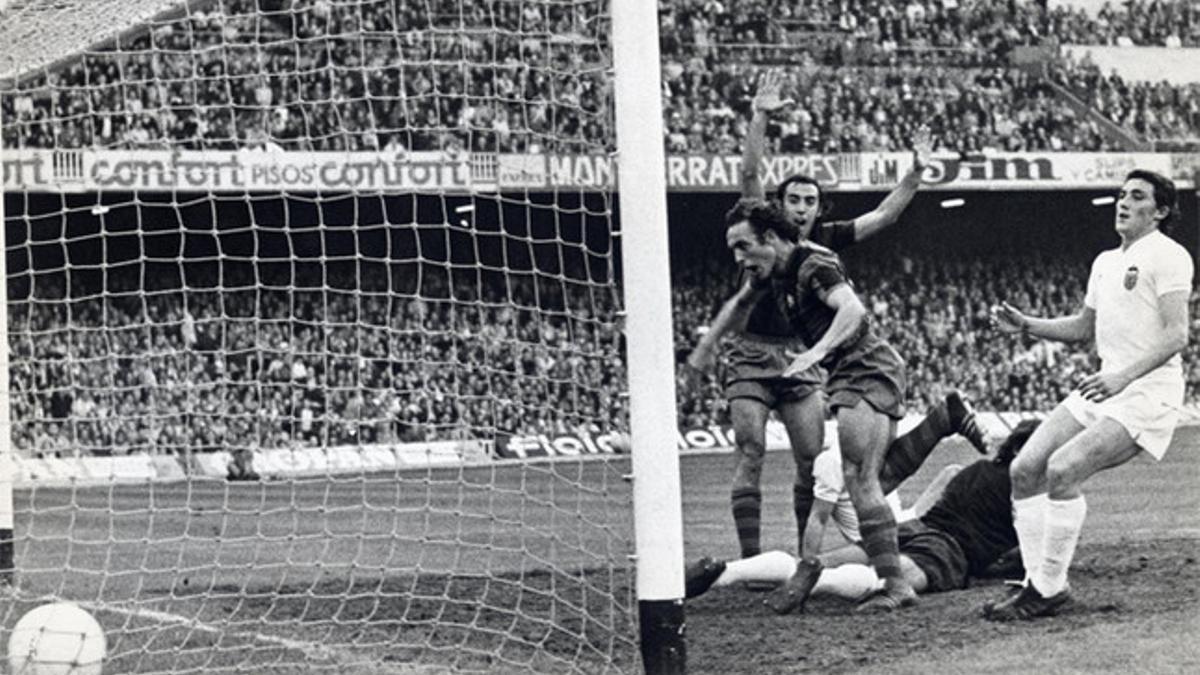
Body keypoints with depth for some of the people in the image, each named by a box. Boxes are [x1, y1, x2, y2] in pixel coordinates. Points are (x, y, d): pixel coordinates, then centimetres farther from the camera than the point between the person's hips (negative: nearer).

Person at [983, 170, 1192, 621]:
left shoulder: (1168, 256, -8)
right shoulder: (1105, 262, 18)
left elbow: (1176, 334, -17)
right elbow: (1084, 327, 28)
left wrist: (1122, 377, -28)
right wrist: (1025, 325, 13)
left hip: (1148, 392, -9)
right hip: (1103, 389, 9)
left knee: (1062, 470, -24)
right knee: (1025, 470, -2)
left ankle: (1048, 589, -14)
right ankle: (1040, 583, 5)